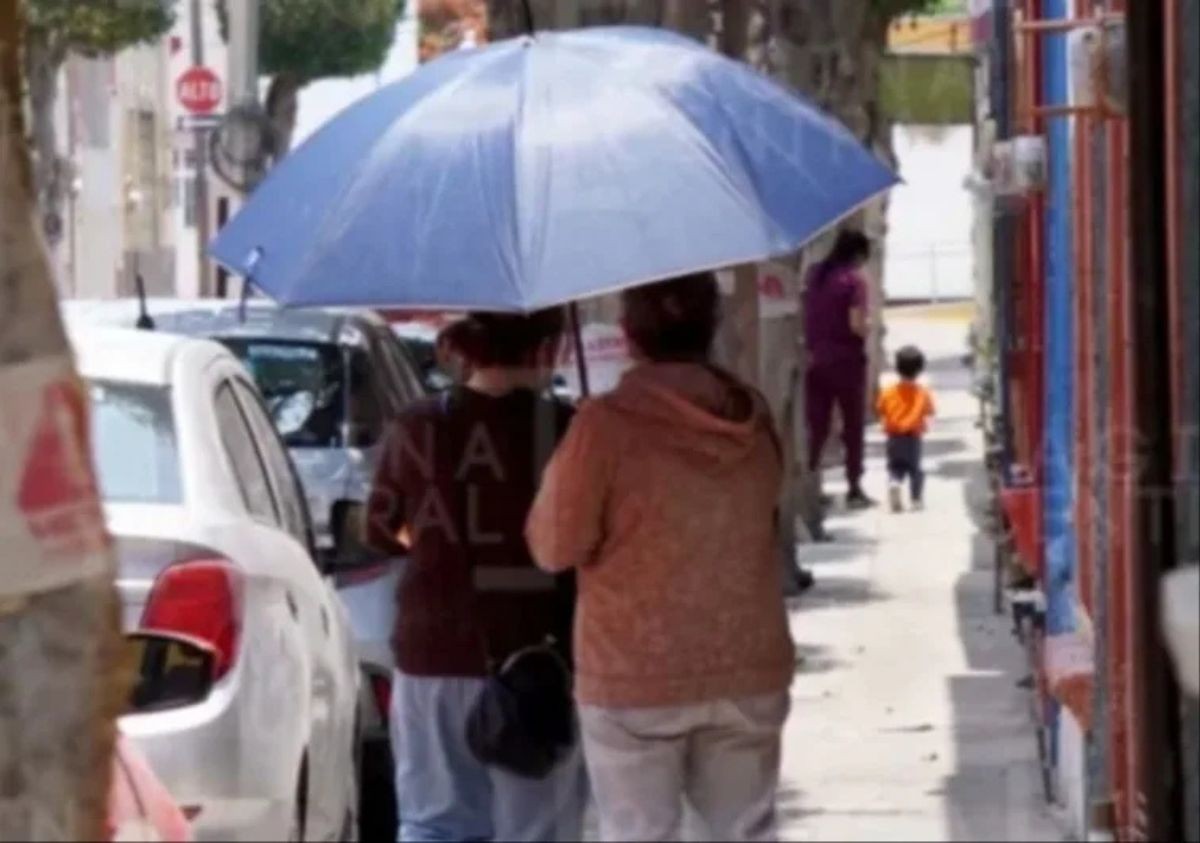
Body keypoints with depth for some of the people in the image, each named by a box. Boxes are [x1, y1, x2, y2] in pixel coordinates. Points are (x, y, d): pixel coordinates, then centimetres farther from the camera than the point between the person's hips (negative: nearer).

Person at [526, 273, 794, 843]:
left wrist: (559, 475, 8)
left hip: (634, 679, -4)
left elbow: (556, 547, -8)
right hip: (747, 672, 4)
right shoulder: (752, 419, 2)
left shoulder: (607, 424, -15)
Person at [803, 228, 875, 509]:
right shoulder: (854, 281, -13)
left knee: (816, 426, 9)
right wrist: (870, 331, 0)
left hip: (818, 359, 5)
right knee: (853, 427, 6)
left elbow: (806, 317, 10)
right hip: (847, 360, -5)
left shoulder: (815, 275, 6)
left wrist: (812, 347, 15)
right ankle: (854, 489, 9)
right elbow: (856, 325, -19)